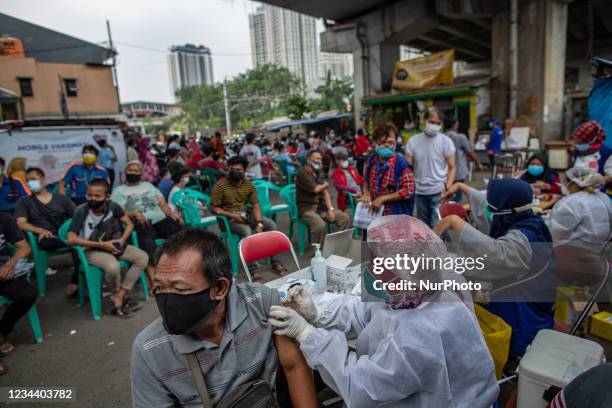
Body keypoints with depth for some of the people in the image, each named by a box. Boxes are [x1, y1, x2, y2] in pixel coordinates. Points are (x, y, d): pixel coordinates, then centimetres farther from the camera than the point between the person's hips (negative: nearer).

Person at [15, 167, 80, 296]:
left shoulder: (61, 198, 18)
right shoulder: (24, 202, 16)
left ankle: (75, 280, -22)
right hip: (45, 238, -2)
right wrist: (40, 230, -18)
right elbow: (21, 223, 1)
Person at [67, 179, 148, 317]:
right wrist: (102, 245, -24)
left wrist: (122, 241, -17)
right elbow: (71, 239, -24)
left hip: (113, 244, 5)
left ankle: (119, 296, -8)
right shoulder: (81, 211, -20)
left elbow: (129, 224, 2)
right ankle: (116, 293, 1)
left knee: (143, 258, -13)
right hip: (93, 250, -5)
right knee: (113, 267, -33)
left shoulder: (113, 206, -11)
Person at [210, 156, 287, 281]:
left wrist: (259, 223, -18)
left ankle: (276, 262, -8)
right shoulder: (220, 185, -11)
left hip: (246, 215, 5)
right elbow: (213, 207, -10)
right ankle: (252, 270, -33)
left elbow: (255, 205, -2)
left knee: (271, 225, -13)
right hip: (228, 218, -5)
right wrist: (232, 215, -22)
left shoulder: (249, 184, 2)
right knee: (247, 230, -35)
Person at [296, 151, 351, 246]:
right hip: (307, 208, -7)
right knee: (321, 225, -34)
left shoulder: (318, 173, 15)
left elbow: (325, 192, 8)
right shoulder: (302, 173, -10)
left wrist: (330, 209, -5)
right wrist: (325, 185, 4)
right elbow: (315, 189, -19)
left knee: (345, 218, -6)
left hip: (321, 206, 8)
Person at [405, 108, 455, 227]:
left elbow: (452, 168, -1)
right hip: (419, 192, 3)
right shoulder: (413, 141, 1)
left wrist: (447, 188, -15)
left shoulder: (446, 141, -4)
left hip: (438, 192, -3)